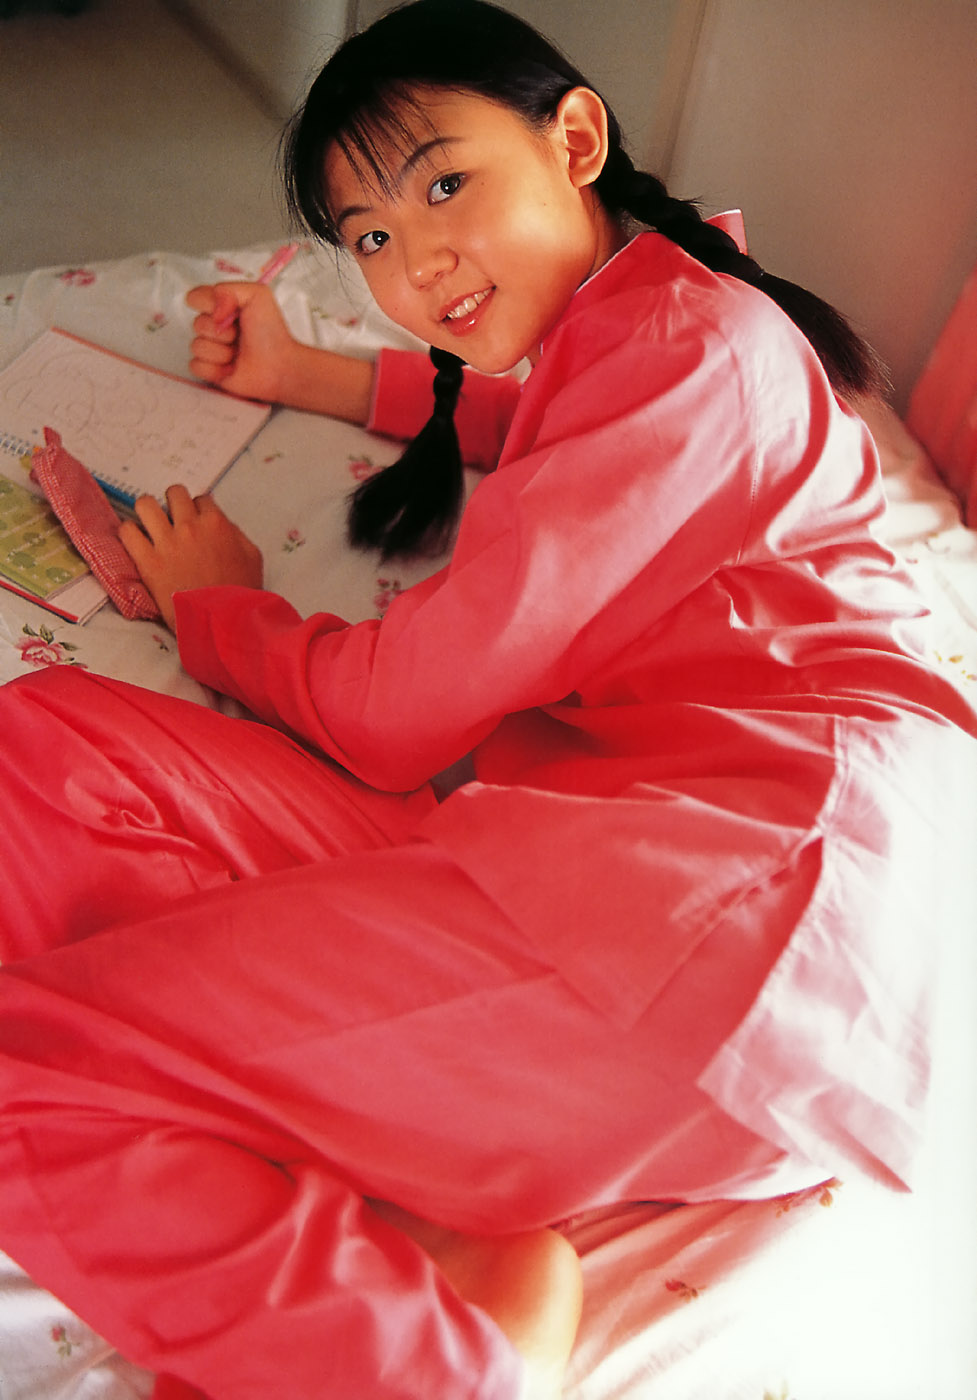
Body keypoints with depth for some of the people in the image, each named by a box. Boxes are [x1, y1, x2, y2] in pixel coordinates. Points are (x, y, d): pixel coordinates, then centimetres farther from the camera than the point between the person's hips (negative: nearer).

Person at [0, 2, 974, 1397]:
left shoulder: (687, 338, -5)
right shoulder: (605, 326, 25)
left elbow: (394, 710, -8)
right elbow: (501, 414, 53)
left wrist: (211, 604, 13)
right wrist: (302, 374, 43)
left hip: (732, 869, -10)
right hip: (538, 852, 10)